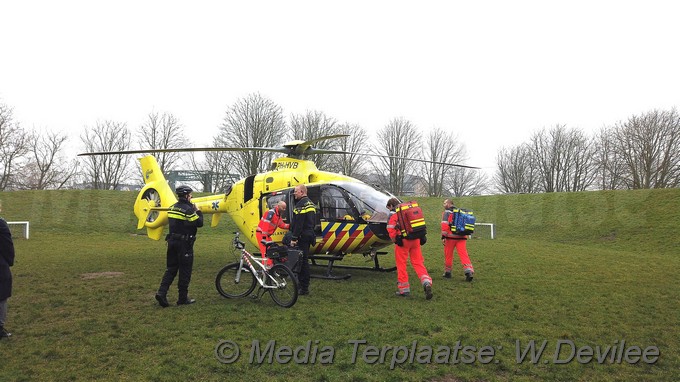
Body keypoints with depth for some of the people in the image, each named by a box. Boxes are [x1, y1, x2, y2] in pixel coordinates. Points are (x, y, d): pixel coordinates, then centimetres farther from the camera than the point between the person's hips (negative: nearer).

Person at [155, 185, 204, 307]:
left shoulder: (172, 208, 11)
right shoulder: (188, 209, -14)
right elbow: (199, 223, -14)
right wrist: (198, 211, 2)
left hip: (172, 241, 7)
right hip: (184, 243, -7)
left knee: (171, 269, 13)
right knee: (185, 271, 2)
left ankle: (162, 293, 0)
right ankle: (183, 298, 9)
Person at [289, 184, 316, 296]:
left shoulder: (301, 204, -15)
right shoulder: (311, 204, 18)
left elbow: (298, 223, -21)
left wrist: (294, 238, -20)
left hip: (302, 236, -10)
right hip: (309, 235, 10)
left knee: (301, 261, -7)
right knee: (305, 260, 16)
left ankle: (304, 288, -6)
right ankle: (303, 284, 25)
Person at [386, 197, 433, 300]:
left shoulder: (393, 214, -1)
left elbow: (391, 228, -12)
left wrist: (394, 239, 1)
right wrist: (421, 236, 19)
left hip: (403, 241, -5)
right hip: (416, 240, 5)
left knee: (401, 264, 7)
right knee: (418, 263, 9)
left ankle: (404, 289, 11)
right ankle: (426, 282, -11)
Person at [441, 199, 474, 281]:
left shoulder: (447, 212, 0)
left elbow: (445, 224, -12)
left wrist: (443, 236, -16)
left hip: (451, 237, -5)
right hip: (462, 237, 5)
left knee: (448, 255, 10)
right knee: (463, 254, -2)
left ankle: (447, 272, 19)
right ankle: (469, 271, -17)